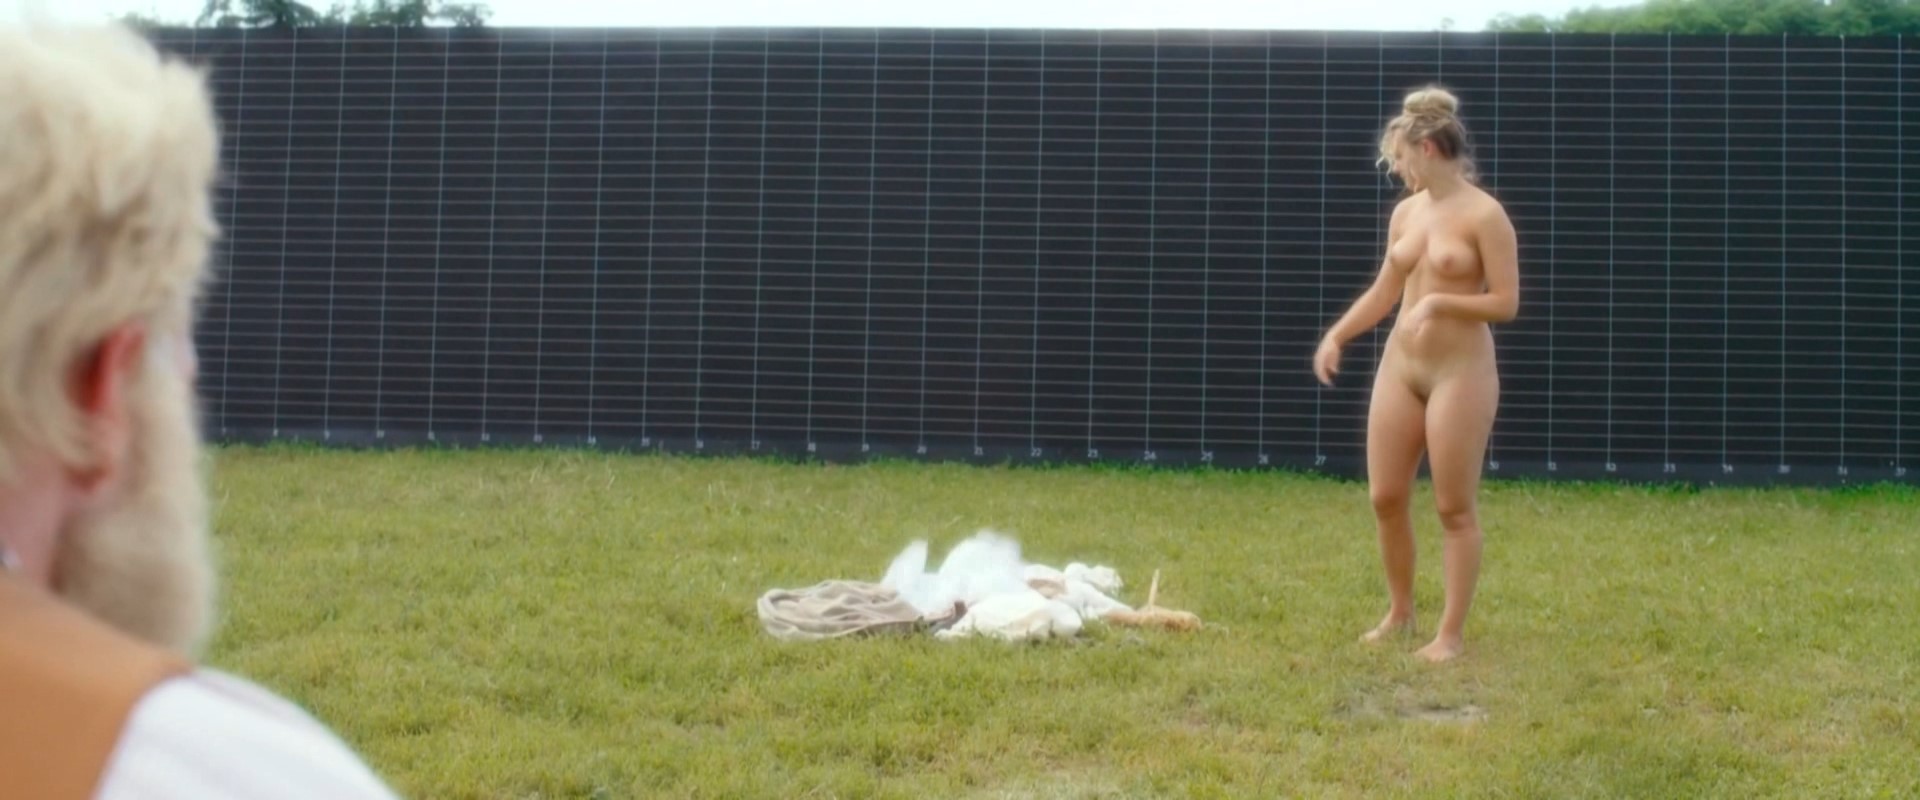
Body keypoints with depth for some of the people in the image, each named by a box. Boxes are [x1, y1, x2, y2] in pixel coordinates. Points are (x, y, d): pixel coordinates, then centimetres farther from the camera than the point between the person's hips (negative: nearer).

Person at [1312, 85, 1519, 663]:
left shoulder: (1484, 215, -12)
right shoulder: (1405, 213, 8)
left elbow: (1507, 303, -14)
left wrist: (1439, 302, -24)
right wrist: (1336, 336, 6)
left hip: (1460, 372, -7)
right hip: (1400, 366, 7)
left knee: (1455, 507, 0)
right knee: (1385, 497, 9)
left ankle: (1451, 633, 9)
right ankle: (1399, 612, 26)